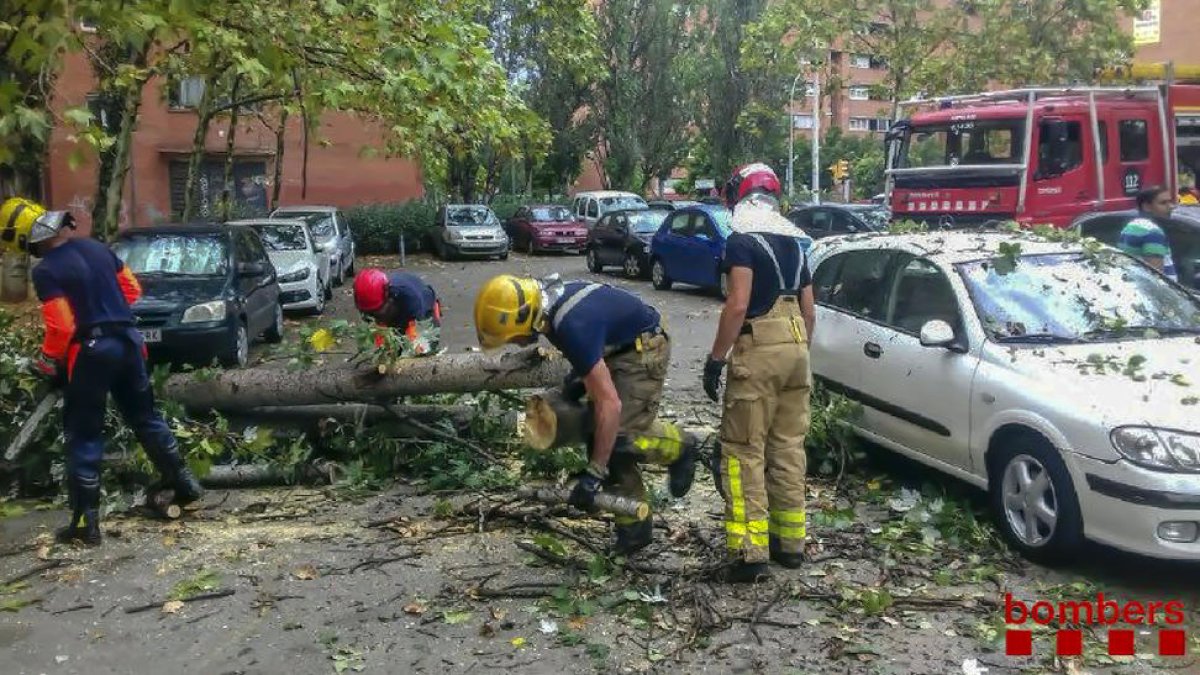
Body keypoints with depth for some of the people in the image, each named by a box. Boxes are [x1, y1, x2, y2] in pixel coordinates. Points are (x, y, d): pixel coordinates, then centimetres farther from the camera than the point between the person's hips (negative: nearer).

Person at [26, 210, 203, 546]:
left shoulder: (45, 271, -13)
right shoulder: (98, 248, 7)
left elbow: (62, 327, -17)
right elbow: (132, 289, 14)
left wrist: (46, 361, -1)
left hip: (90, 351, -6)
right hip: (127, 339, 6)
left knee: (84, 435, 3)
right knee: (146, 416, 19)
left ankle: (85, 522, 7)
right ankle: (185, 484, 25)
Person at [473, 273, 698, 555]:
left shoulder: (572, 327, -36)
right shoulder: (544, 297, -9)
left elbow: (610, 404, -35)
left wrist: (594, 473, -31)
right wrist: (579, 375, 3)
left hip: (644, 350, -9)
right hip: (614, 348, 9)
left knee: (617, 438, -19)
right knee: (598, 435, 2)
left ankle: (679, 446, 10)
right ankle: (634, 528, 10)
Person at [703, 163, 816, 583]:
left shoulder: (742, 239, -7)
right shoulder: (794, 241, 17)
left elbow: (737, 305, -17)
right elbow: (809, 311, 19)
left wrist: (715, 358, -12)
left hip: (758, 351, -8)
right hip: (796, 348, 8)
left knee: (744, 451, -4)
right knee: (788, 448, 14)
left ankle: (751, 553, -8)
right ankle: (791, 542, 22)